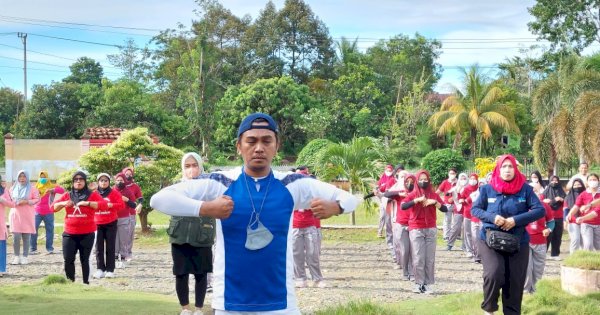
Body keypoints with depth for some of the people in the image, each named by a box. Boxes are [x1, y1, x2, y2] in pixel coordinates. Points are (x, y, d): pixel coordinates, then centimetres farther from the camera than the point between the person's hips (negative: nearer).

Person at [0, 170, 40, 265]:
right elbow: (8, 200, 12)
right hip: (15, 215, 2)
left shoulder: (32, 189, 2)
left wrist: (27, 202, -14)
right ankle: (17, 257, 3)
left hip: (27, 216, -2)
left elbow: (37, 199, -3)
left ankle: (25, 257, 4)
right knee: (16, 237, -6)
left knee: (26, 237, -2)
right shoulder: (13, 188, 13)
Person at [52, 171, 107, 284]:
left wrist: (87, 203, -22)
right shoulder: (67, 196, 11)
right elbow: (54, 207, 11)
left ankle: (86, 282, 12)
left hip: (87, 234, -2)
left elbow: (104, 205, -13)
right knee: (68, 259, -3)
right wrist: (63, 203, -10)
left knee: (84, 259, 4)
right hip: (69, 234, 3)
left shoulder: (92, 195, 1)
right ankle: (70, 282, 9)